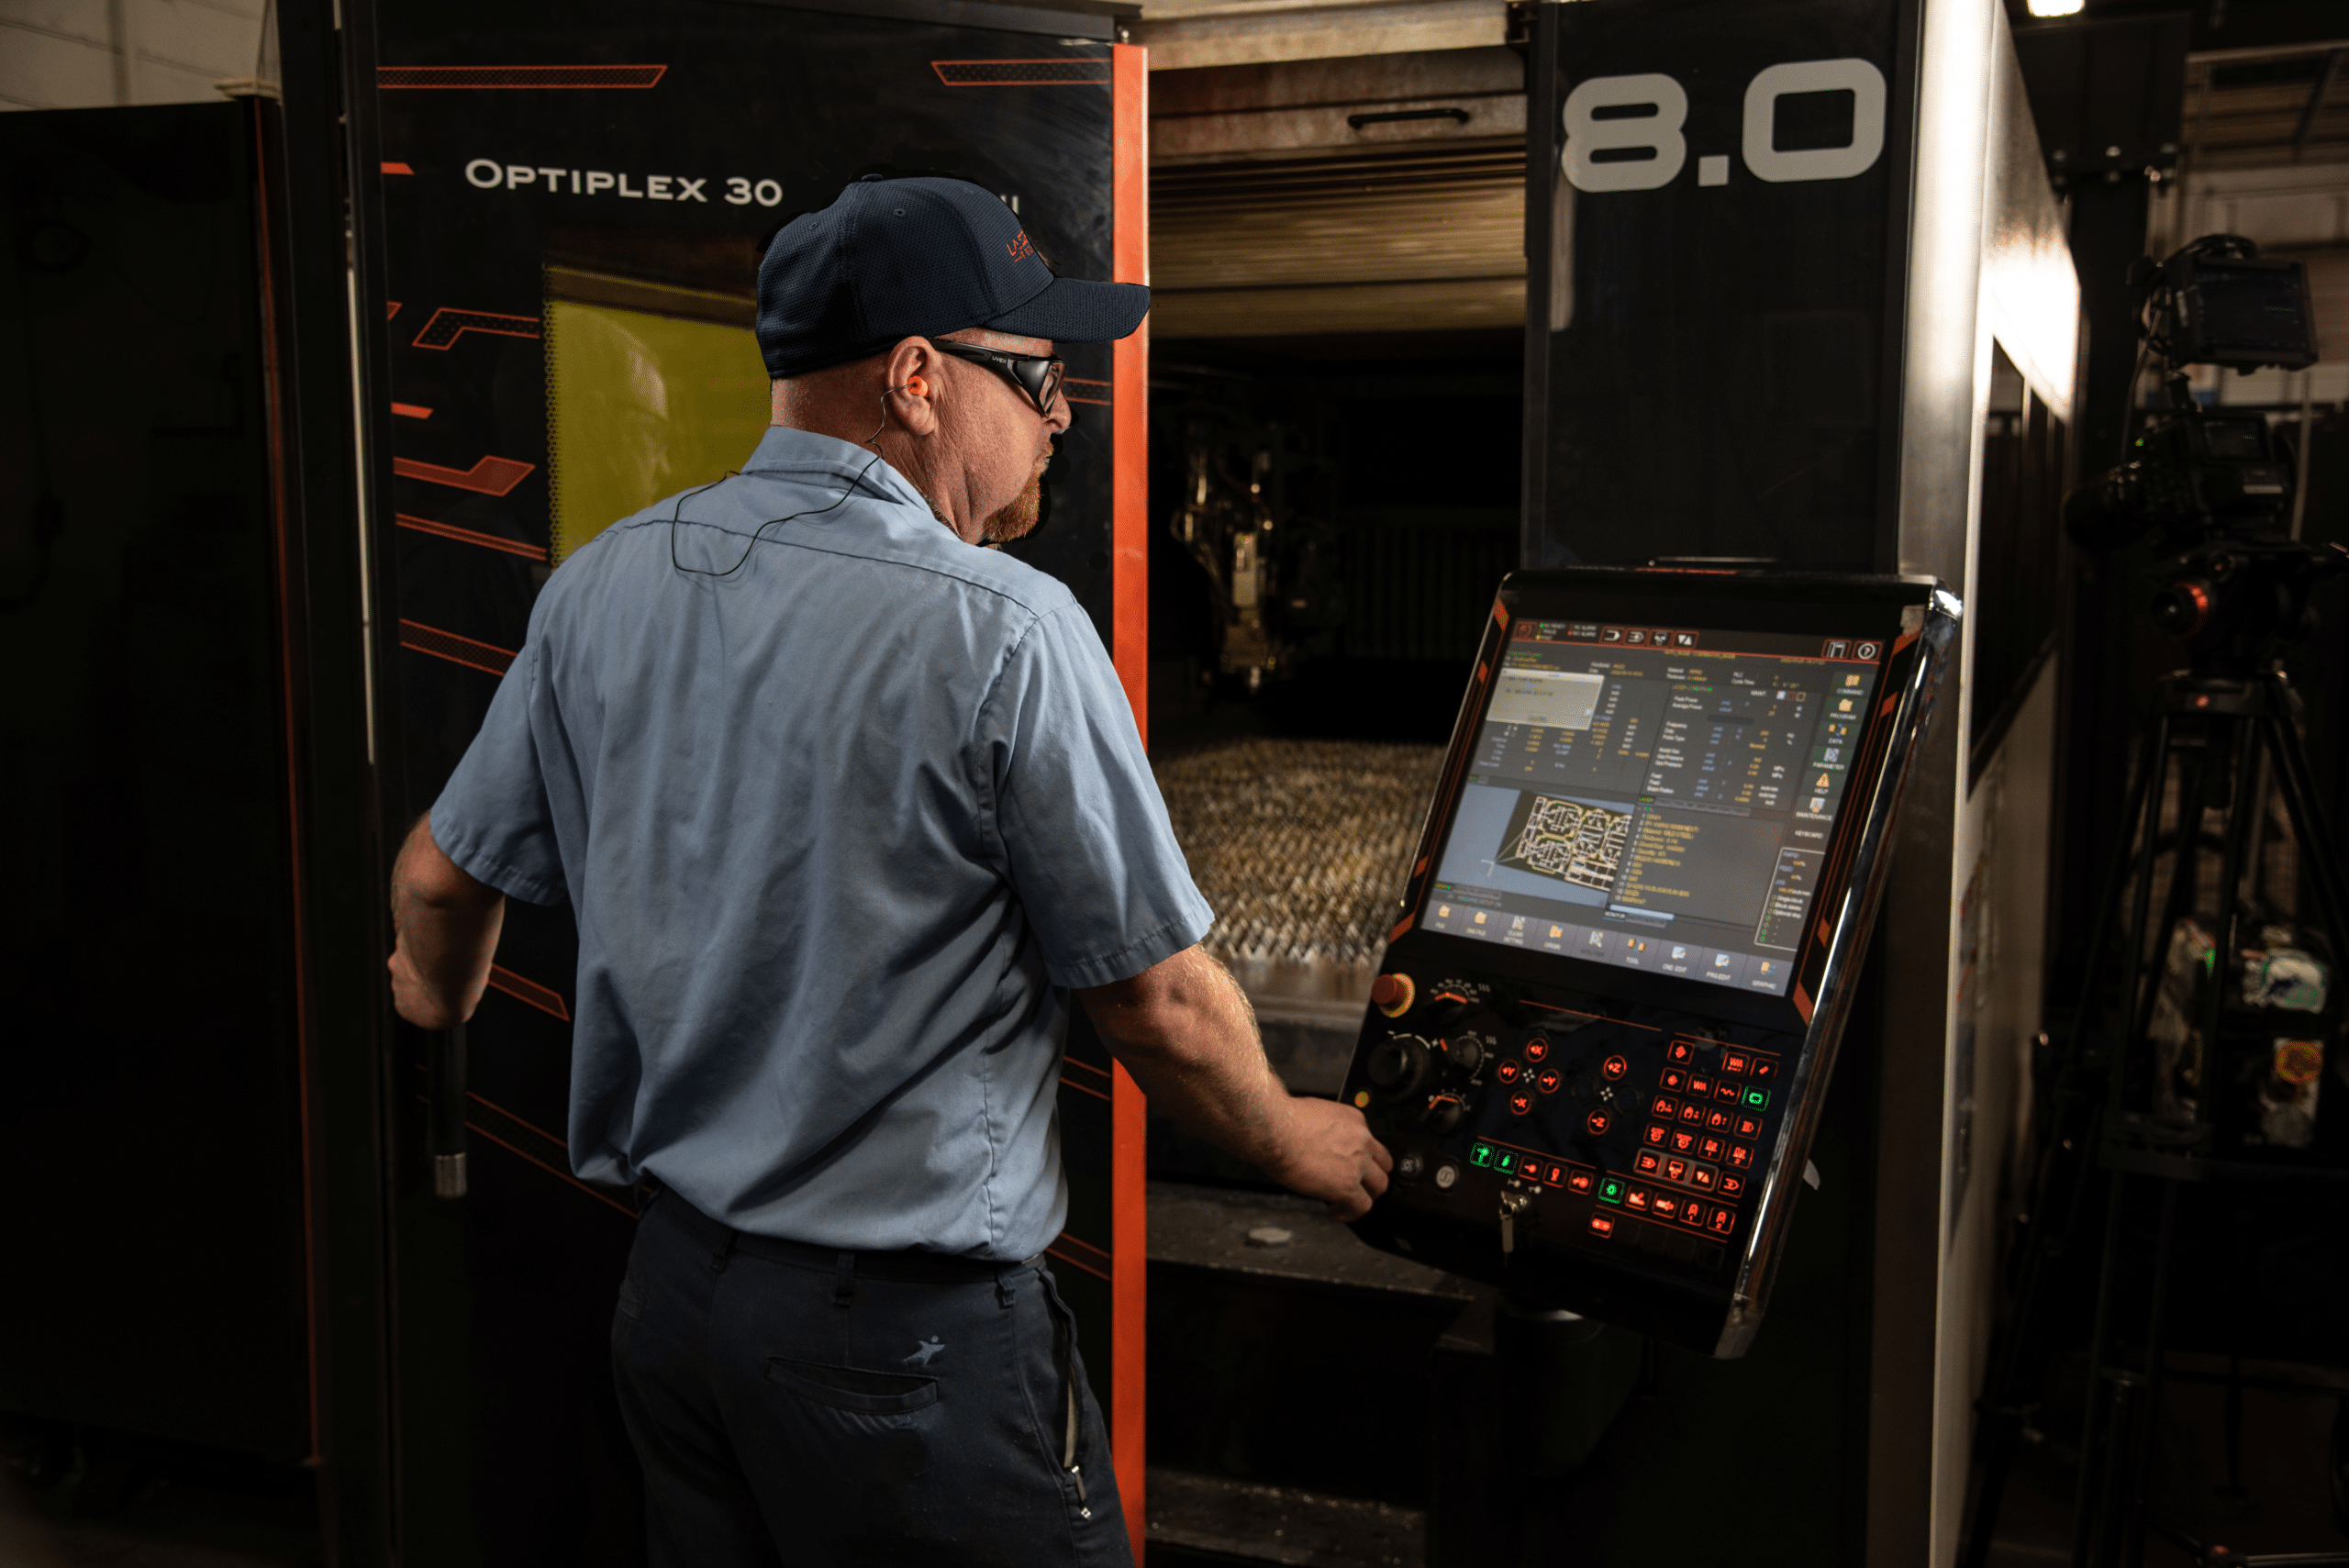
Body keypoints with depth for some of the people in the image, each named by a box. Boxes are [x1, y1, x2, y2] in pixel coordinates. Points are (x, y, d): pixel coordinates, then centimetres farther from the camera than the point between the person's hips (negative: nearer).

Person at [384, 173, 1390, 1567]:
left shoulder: (604, 582, 0)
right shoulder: (1004, 631, -20)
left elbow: (447, 874, 13)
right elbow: (1162, 1004, -14)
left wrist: (440, 993, 35)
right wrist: (1292, 1140, 6)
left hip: (668, 1283, 7)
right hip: (908, 1335, -6)